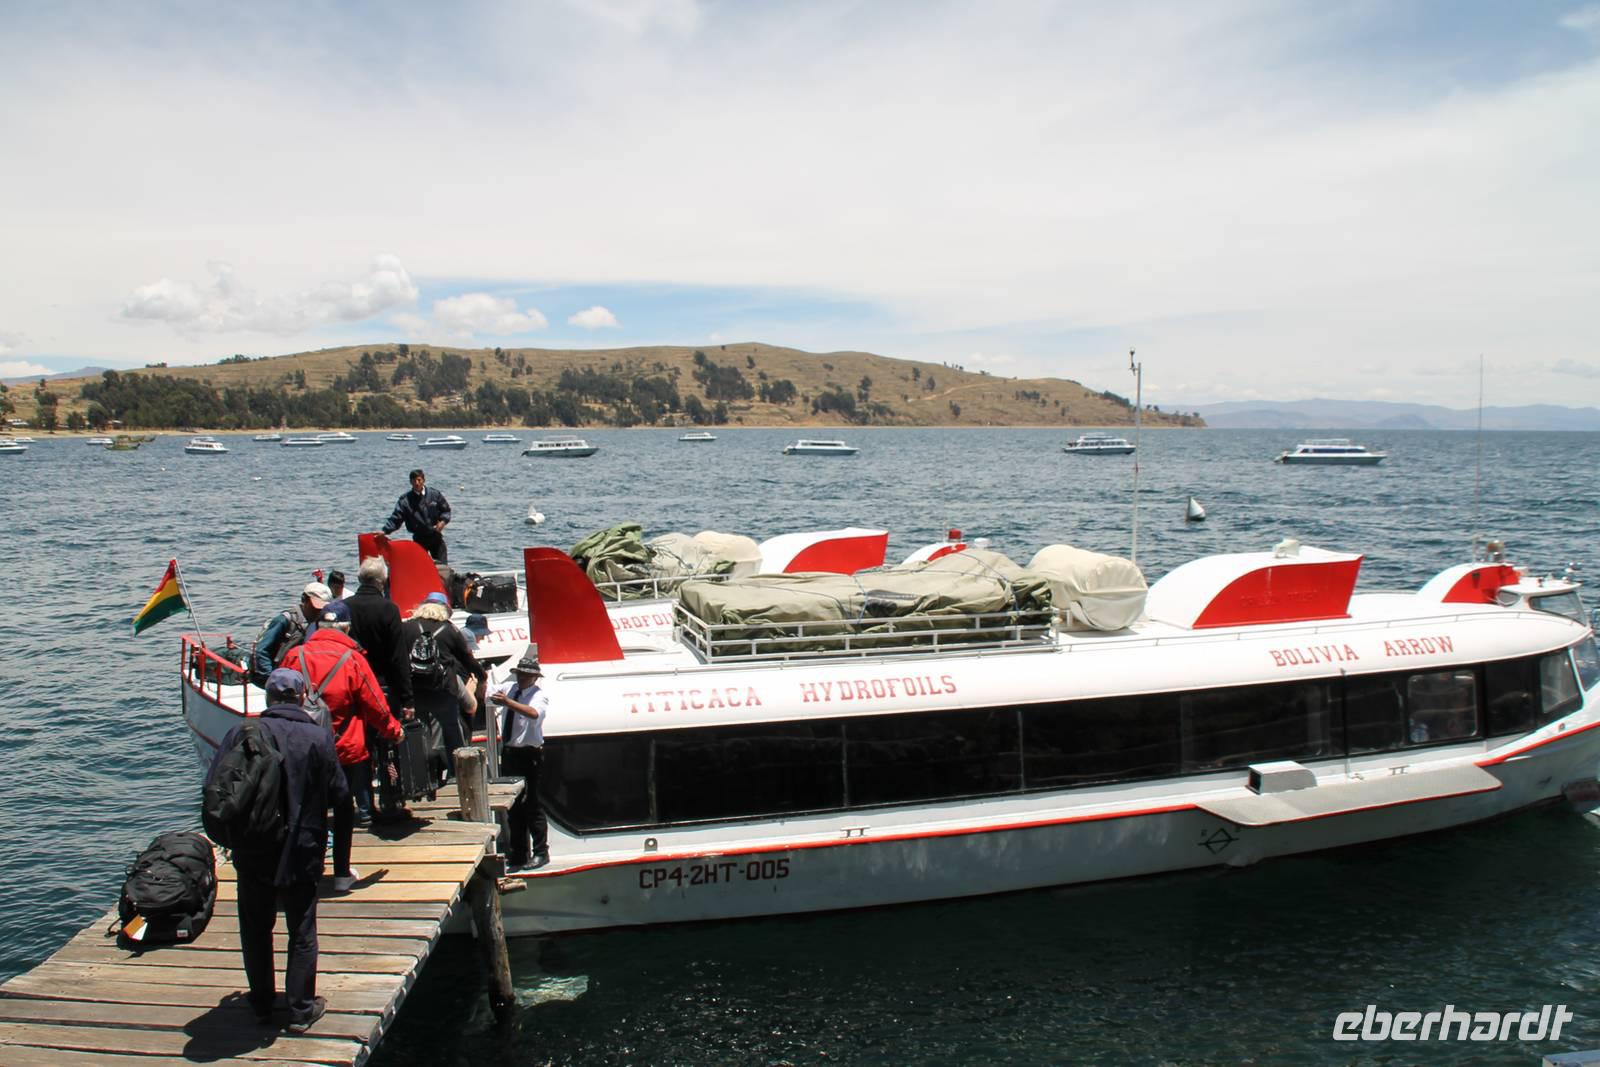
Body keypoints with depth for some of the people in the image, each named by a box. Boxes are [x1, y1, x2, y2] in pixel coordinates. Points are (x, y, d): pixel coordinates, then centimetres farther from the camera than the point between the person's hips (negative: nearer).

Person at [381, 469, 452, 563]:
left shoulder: (435, 494, -1)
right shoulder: (405, 499, -6)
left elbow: (446, 510, 8)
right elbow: (396, 518, -9)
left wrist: (443, 521, -11)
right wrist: (384, 531, -23)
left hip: (436, 537, 1)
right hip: (419, 538, -1)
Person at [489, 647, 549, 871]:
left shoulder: (539, 696, -13)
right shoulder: (509, 688, 6)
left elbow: (534, 713, -34)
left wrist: (508, 702, -46)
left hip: (529, 754, -7)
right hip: (508, 752, 7)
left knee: (532, 804, -3)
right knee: (512, 804, 14)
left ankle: (541, 853, 9)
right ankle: (517, 853, 26)